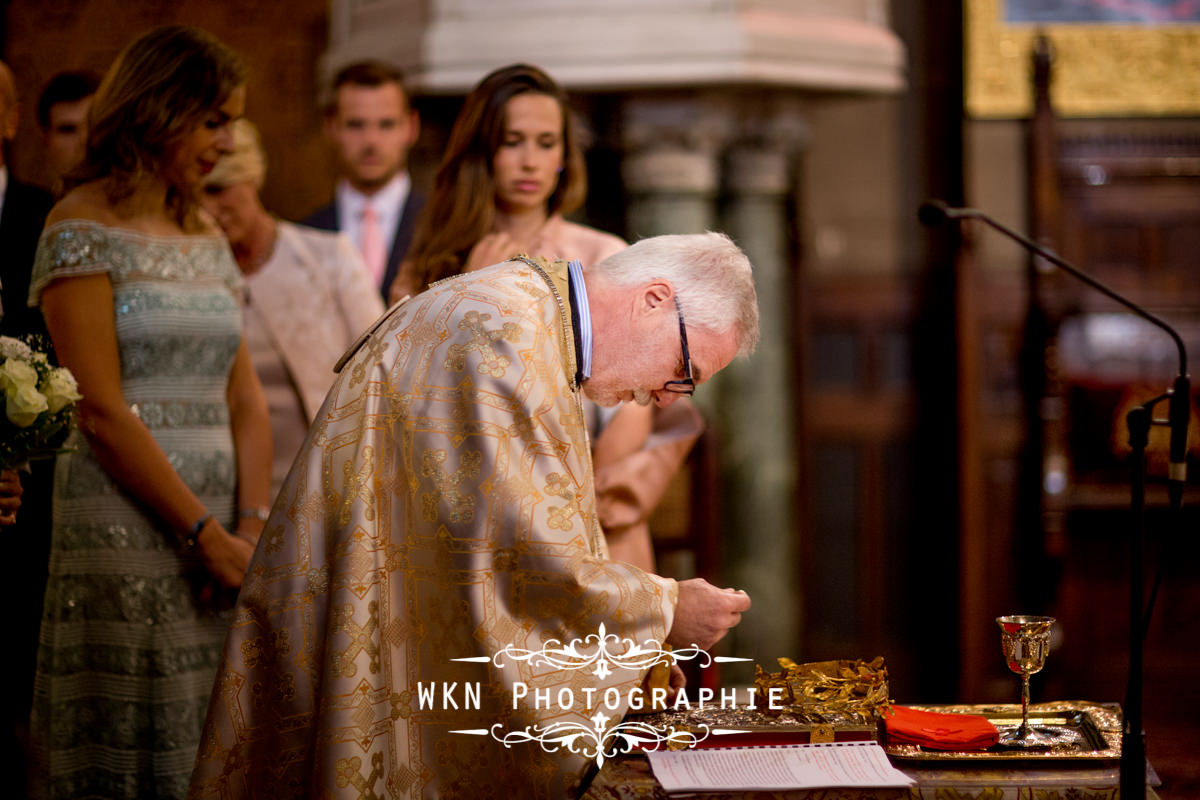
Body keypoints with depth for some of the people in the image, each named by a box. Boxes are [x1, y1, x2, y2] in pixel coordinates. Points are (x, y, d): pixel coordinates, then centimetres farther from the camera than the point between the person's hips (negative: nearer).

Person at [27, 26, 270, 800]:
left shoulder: (208, 235, 15)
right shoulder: (82, 230, -6)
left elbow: (246, 399, 10)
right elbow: (102, 415, -13)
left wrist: (251, 529, -4)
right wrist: (206, 534, -14)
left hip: (218, 527, 7)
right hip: (125, 526, -7)